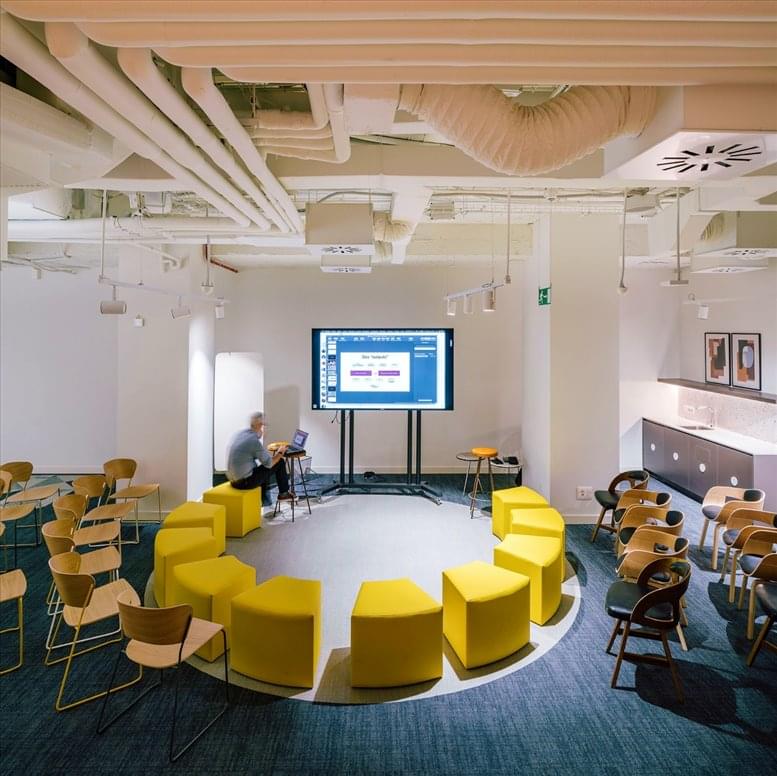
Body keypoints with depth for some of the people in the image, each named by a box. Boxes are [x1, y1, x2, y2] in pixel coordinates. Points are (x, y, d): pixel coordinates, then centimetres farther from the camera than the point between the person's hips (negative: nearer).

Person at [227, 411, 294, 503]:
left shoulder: (239, 434, 4)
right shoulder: (254, 440, -20)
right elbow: (269, 463, -12)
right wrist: (280, 453, 6)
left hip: (233, 480, 9)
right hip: (245, 482, -9)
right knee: (280, 463, 1)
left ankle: (264, 500, 38)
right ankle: (283, 493, 19)